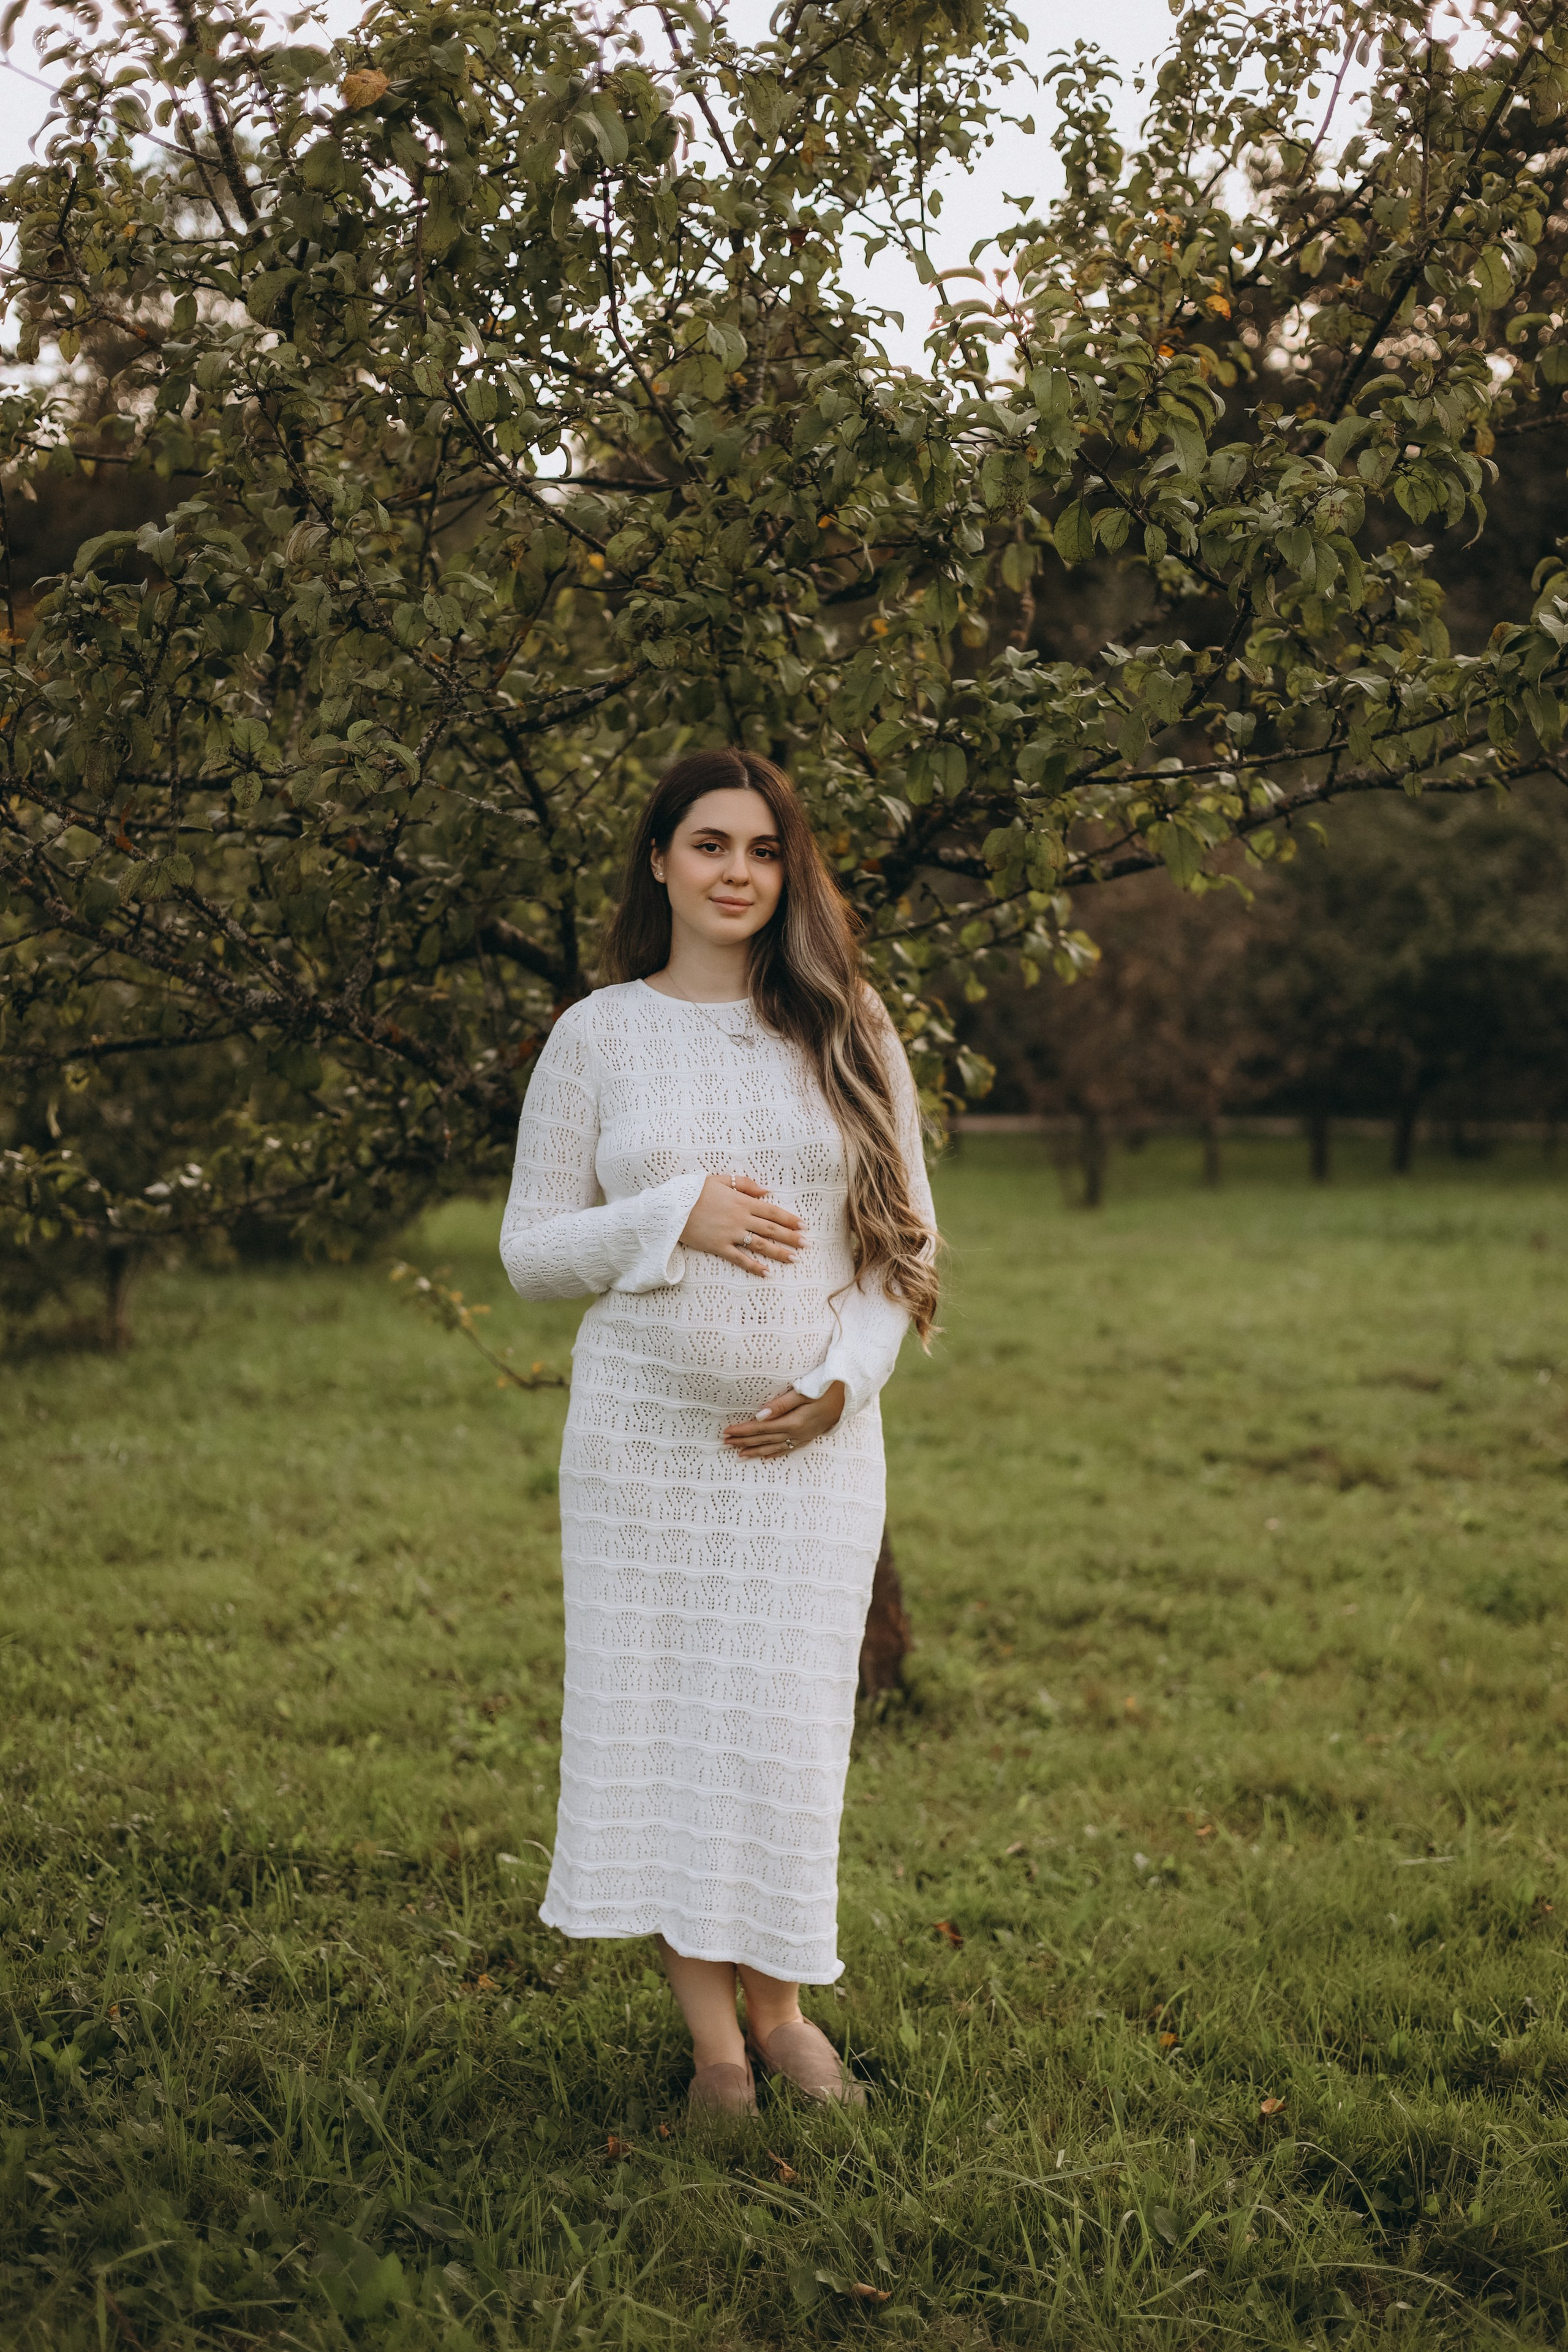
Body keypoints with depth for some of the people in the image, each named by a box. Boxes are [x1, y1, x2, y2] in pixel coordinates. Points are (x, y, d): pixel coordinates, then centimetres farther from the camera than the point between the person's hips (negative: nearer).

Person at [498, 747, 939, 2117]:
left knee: (788, 1720, 0)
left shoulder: (848, 1031, 5)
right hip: (644, 1426, 0)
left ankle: (781, 2010, 19)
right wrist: (676, 1216, -13)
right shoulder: (597, 1036, 3)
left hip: (812, 1438, 0)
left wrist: (845, 1377, -8)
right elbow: (530, 1250, 3)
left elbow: (906, 1236, 7)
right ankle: (712, 2034, 14)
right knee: (656, 1708, 2)